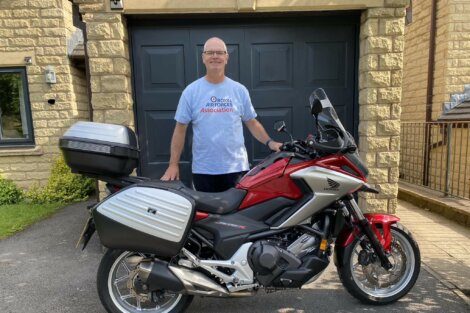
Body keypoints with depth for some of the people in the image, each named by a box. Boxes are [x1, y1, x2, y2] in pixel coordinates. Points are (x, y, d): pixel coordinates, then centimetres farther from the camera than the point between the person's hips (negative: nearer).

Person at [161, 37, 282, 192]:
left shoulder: (239, 90, 4)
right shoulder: (191, 91, 0)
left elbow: (251, 122, 10)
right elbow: (180, 129, 1)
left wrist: (269, 142, -5)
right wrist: (173, 164, -4)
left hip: (236, 168, 1)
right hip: (203, 170, 0)